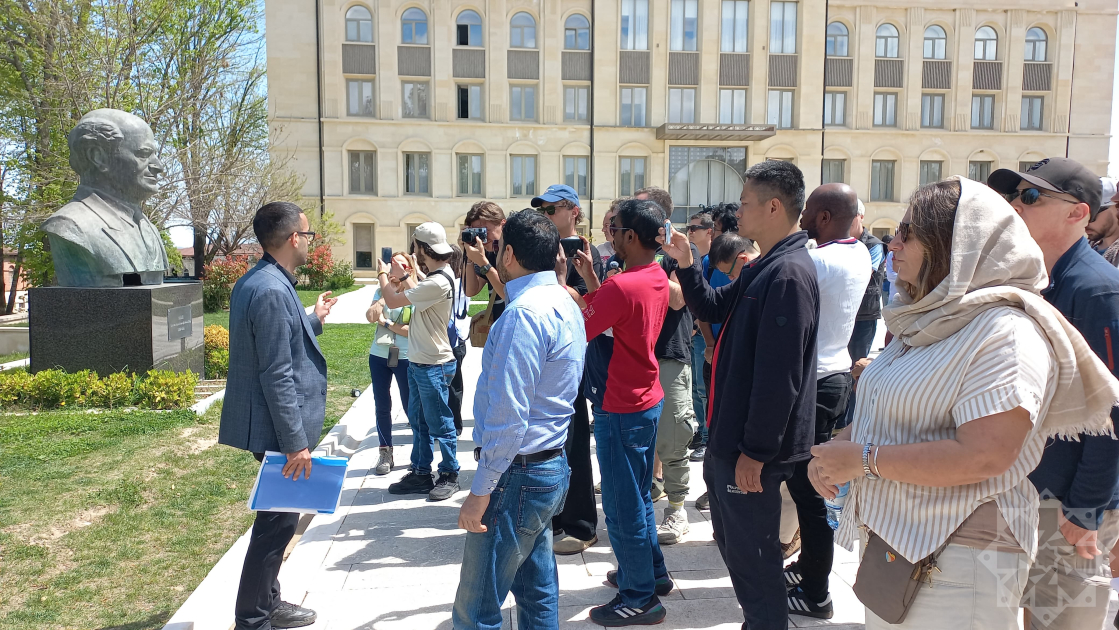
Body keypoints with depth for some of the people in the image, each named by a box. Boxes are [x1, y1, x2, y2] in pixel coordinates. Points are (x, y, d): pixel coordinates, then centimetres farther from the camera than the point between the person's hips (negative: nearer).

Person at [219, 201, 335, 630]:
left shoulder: (256, 282, 9)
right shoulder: (273, 291, -23)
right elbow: (277, 376, -24)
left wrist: (314, 320, 22)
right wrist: (296, 442, -21)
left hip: (271, 426, 10)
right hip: (279, 429, -10)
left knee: (277, 519, 21)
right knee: (278, 522, 2)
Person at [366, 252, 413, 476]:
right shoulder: (381, 292, 8)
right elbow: (371, 316, -11)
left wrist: (387, 323, -13)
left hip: (405, 358, -4)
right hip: (379, 356, 4)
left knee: (410, 406, 2)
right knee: (382, 407, 9)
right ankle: (385, 454, 20)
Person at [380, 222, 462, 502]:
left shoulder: (438, 282, -25)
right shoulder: (440, 276, 6)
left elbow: (393, 301, -18)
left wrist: (382, 274, -2)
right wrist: (405, 277, 18)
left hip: (433, 366, -10)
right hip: (418, 363, 10)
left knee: (440, 425, 4)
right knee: (418, 422, 17)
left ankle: (449, 476, 18)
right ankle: (420, 474, 28)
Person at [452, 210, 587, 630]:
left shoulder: (525, 313, -20)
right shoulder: (565, 304, 11)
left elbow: (508, 414, -24)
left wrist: (480, 491, -17)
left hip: (518, 473, -10)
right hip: (552, 465, 10)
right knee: (538, 595, 19)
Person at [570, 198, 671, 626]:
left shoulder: (623, 286, -25)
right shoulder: (658, 277, 5)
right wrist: (591, 279, 7)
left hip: (622, 409, -10)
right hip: (649, 400, 10)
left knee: (623, 507, 3)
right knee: (638, 495, 23)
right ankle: (652, 572, 38)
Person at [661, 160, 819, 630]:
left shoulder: (789, 273, -21)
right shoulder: (764, 268, 12)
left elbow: (778, 375, -25)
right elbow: (713, 308, 21)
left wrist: (755, 451, -23)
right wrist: (686, 264, 7)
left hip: (754, 450, -10)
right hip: (730, 438, 10)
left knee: (752, 557, 3)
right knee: (732, 542, 23)